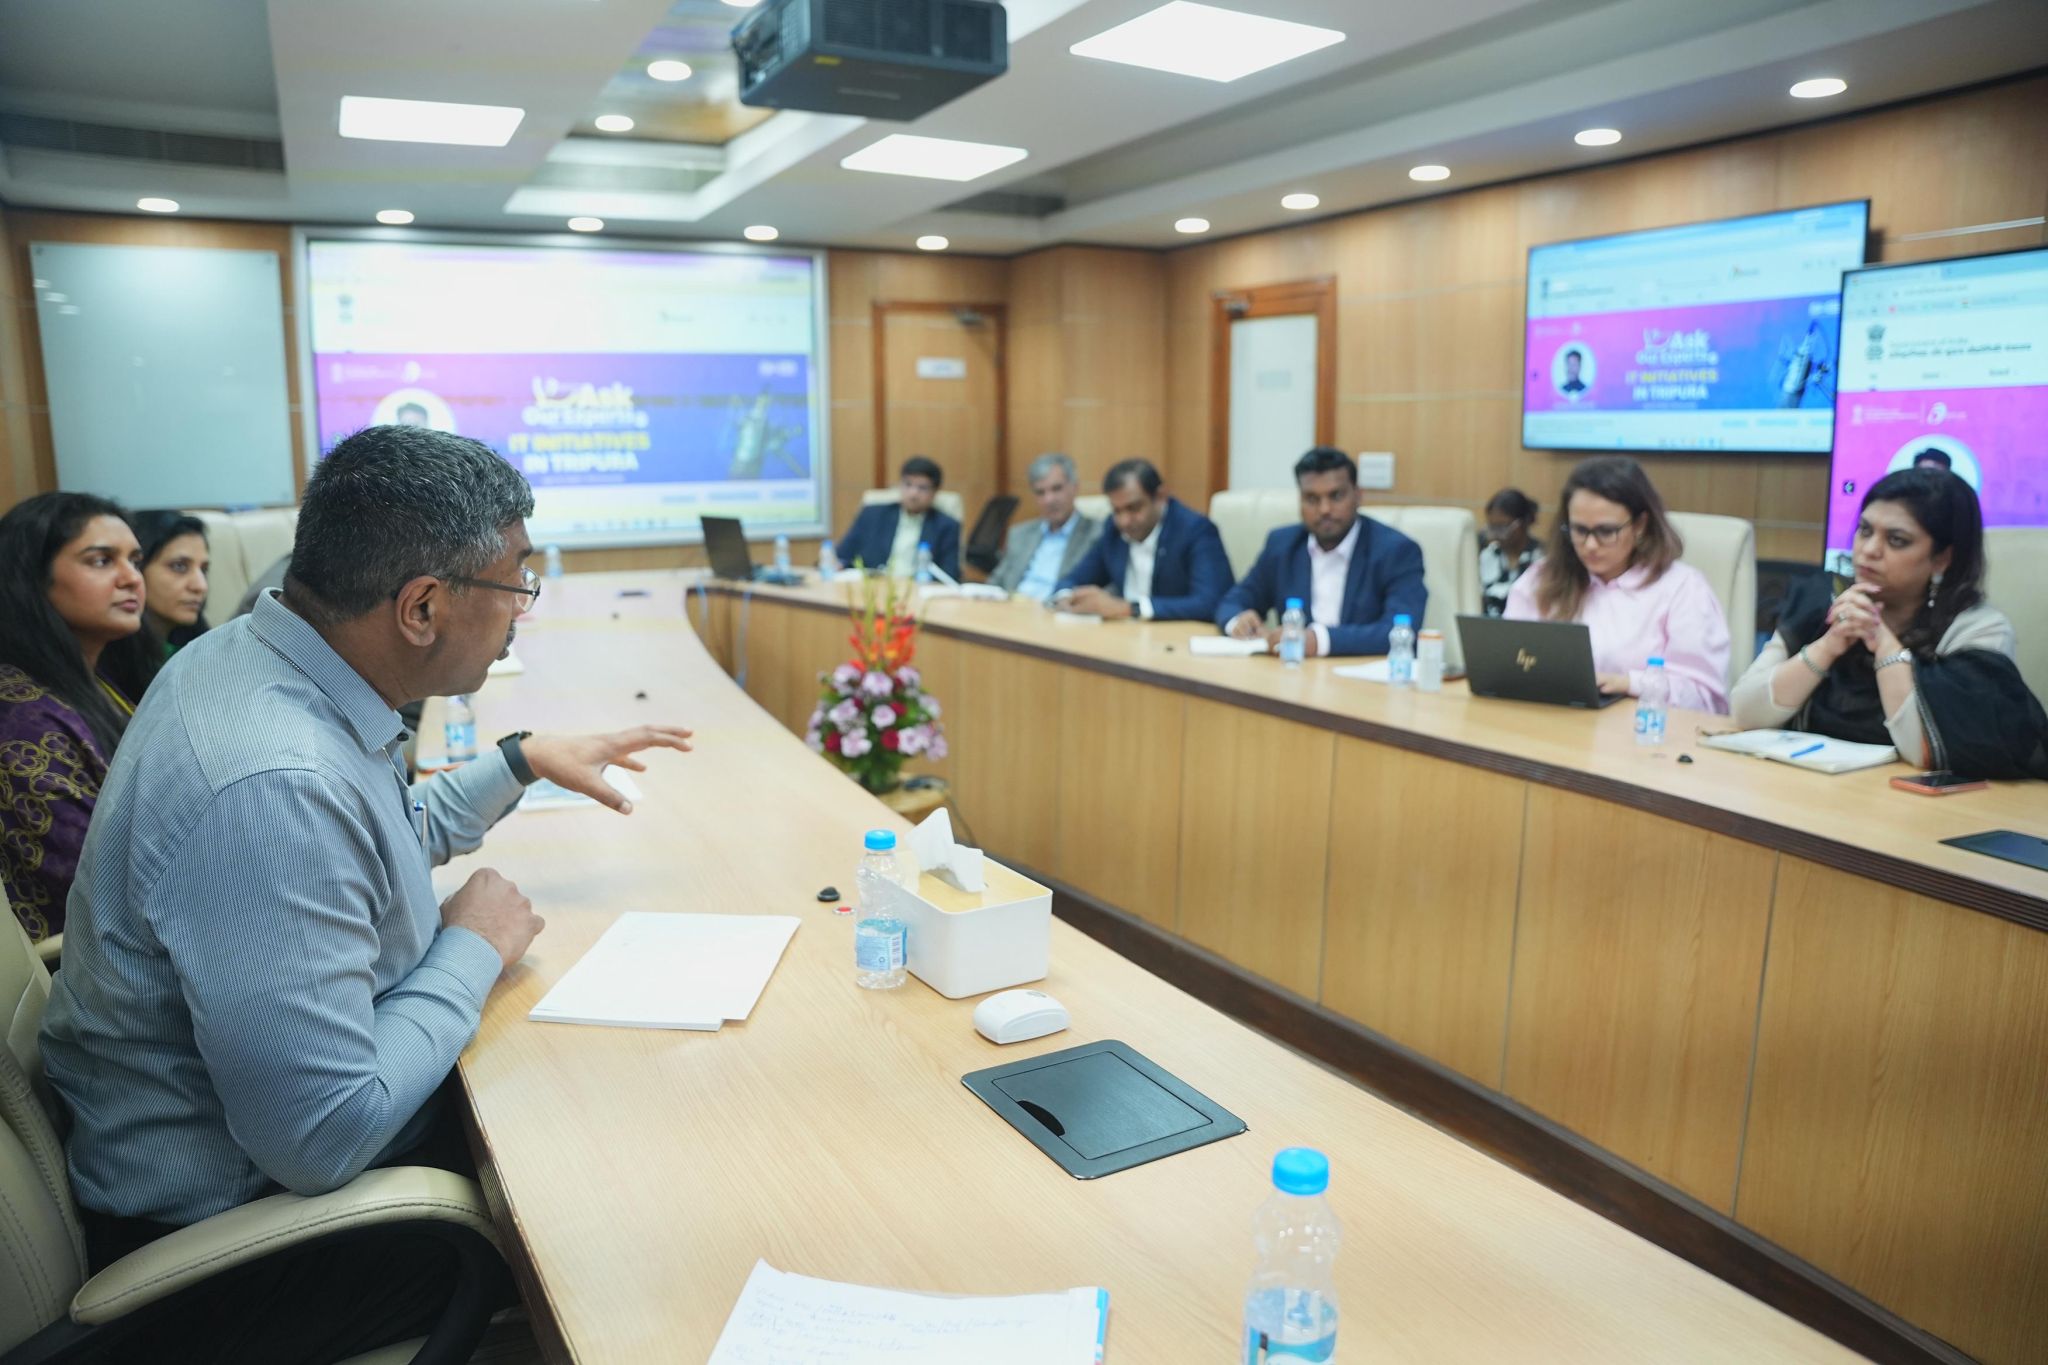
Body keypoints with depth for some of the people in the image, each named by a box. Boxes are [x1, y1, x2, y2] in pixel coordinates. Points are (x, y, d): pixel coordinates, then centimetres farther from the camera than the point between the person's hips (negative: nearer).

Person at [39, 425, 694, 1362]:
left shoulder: (250, 655, -4)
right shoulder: (271, 787, -36)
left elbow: (381, 835, 16)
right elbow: (323, 1141, -32)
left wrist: (523, 762, 8)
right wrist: (473, 949, -19)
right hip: (227, 1223, -8)